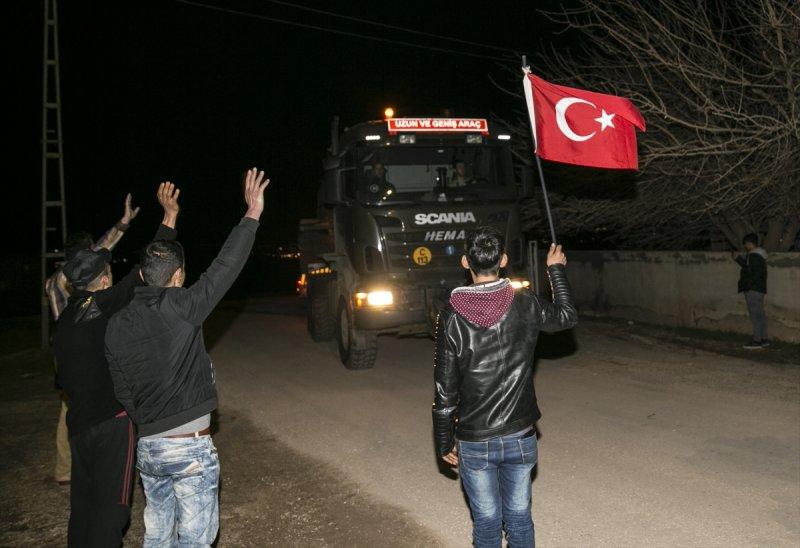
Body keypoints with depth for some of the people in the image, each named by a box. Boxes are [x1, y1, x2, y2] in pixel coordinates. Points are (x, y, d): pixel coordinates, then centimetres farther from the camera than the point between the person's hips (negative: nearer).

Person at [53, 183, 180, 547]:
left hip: (78, 422, 7)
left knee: (82, 502, 18)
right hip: (112, 421, -7)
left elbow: (63, 378, 14)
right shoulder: (107, 304, -12)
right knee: (109, 507, 0)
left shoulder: (65, 318, 8)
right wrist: (170, 217, -14)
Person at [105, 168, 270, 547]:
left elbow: (123, 392, 10)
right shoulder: (180, 307, -15)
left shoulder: (117, 326, 2)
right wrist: (252, 214, -4)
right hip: (190, 446, -6)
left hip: (147, 446, 6)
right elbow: (226, 266, -11)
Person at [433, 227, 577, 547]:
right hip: (520, 437, 2)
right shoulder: (525, 305, -9)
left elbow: (444, 391, -11)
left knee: (486, 520, 13)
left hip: (474, 442, -2)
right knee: (519, 517, 16)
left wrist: (444, 442, 2)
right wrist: (556, 269, 25)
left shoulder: (452, 317, -14)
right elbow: (567, 316, 14)